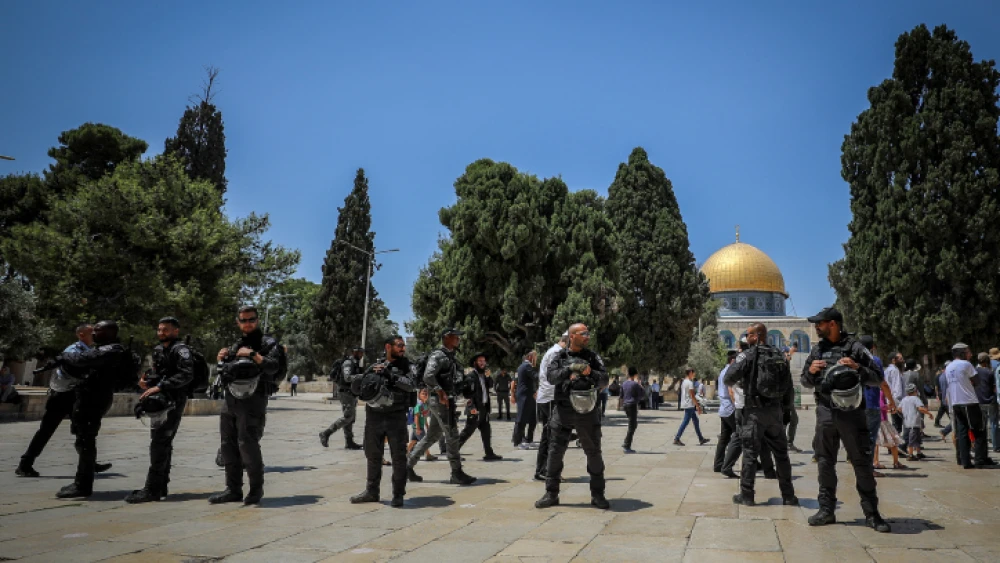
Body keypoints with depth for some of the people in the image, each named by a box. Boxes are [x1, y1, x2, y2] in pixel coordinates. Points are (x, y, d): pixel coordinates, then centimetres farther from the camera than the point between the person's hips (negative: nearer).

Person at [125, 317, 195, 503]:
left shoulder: (181, 349, -10)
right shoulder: (158, 350, 16)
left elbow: (187, 374, -24)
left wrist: (159, 387, -27)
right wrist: (147, 382, 1)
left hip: (173, 401, -9)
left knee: (159, 442, -11)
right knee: (163, 443, 13)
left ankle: (152, 489, -9)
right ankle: (161, 486, 21)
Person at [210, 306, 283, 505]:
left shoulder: (268, 343, 1)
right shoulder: (236, 345, 19)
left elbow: (273, 367, -16)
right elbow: (223, 371, 28)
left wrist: (253, 354, -20)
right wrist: (221, 359, 8)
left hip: (253, 401, -7)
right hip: (230, 400, 7)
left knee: (247, 444, -12)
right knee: (229, 445, 8)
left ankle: (256, 487, 5)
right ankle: (233, 489, 18)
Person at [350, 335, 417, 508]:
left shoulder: (406, 366, 2)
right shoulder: (374, 366, 8)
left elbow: (412, 385, -13)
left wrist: (391, 376, -21)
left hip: (396, 417, -2)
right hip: (374, 416, 2)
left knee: (398, 456, 1)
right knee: (373, 455, 13)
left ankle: (398, 495, 12)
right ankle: (371, 491, 27)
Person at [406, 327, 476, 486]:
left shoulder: (449, 356, 17)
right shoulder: (438, 355, -13)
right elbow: (428, 376, -25)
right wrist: (440, 393, -24)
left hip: (447, 401, 10)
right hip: (440, 401, -10)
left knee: (431, 436, 14)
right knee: (452, 436, -5)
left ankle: (408, 466, 21)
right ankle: (457, 474, 2)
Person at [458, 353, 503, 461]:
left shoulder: (484, 374, 15)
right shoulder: (471, 375, -12)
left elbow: (491, 385, 9)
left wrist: (488, 377, -7)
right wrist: (471, 407, -22)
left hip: (484, 408, 8)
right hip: (475, 409, -8)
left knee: (486, 432, 11)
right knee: (468, 431, -4)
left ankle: (489, 453, 16)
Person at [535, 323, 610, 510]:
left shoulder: (593, 357, 7)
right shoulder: (560, 356, 5)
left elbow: (604, 380, 0)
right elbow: (551, 376, -10)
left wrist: (590, 372, -18)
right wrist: (570, 369, -22)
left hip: (586, 411, 1)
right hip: (562, 410, 0)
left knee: (594, 452, 6)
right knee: (555, 452, 3)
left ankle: (597, 494, 20)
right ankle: (551, 494, 15)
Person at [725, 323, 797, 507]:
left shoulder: (748, 355, -9)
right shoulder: (780, 356, 8)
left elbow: (728, 379, -14)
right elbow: (789, 387, 10)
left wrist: (739, 381, 7)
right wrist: (783, 406, 18)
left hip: (755, 410, -5)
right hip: (775, 411, 5)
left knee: (750, 453, 1)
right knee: (781, 454, 12)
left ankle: (746, 495, 5)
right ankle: (788, 496, 18)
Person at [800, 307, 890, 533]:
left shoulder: (855, 348, -2)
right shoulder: (817, 350, 12)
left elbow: (878, 379, -2)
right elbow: (805, 382, 17)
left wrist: (858, 368, -18)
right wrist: (811, 371, -3)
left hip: (852, 413, -4)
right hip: (825, 413, 4)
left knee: (863, 463, 1)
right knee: (825, 463, 8)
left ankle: (871, 513, 12)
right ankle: (826, 510, 17)